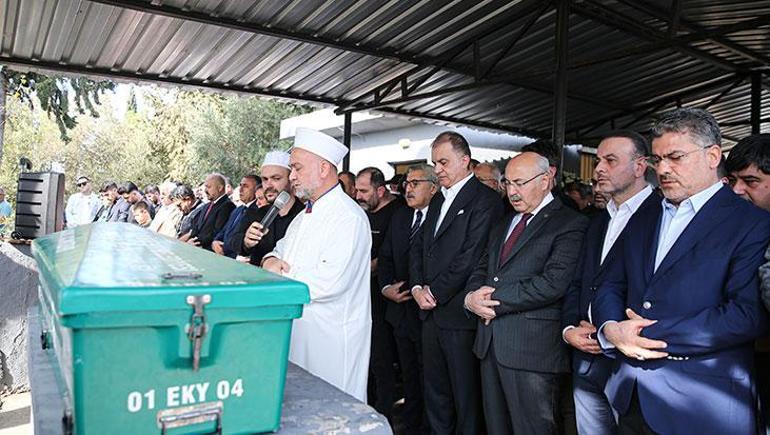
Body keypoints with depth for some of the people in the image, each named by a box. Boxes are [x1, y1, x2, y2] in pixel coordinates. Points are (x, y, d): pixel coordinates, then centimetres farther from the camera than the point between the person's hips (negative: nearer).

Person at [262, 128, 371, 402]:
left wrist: (281, 278, -14)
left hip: (332, 341, -8)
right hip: (296, 329, 9)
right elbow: (282, 249, 22)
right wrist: (271, 260, -3)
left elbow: (330, 282, -26)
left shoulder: (349, 217, -17)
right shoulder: (305, 215, 15)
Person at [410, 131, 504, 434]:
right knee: (435, 392, 18)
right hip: (431, 312, 8)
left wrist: (435, 293, -12)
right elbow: (418, 246, 15)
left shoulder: (485, 200, -11)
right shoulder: (438, 199, 16)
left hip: (459, 316, -8)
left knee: (466, 396, 6)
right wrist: (417, 287, 0)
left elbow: (471, 257, -18)